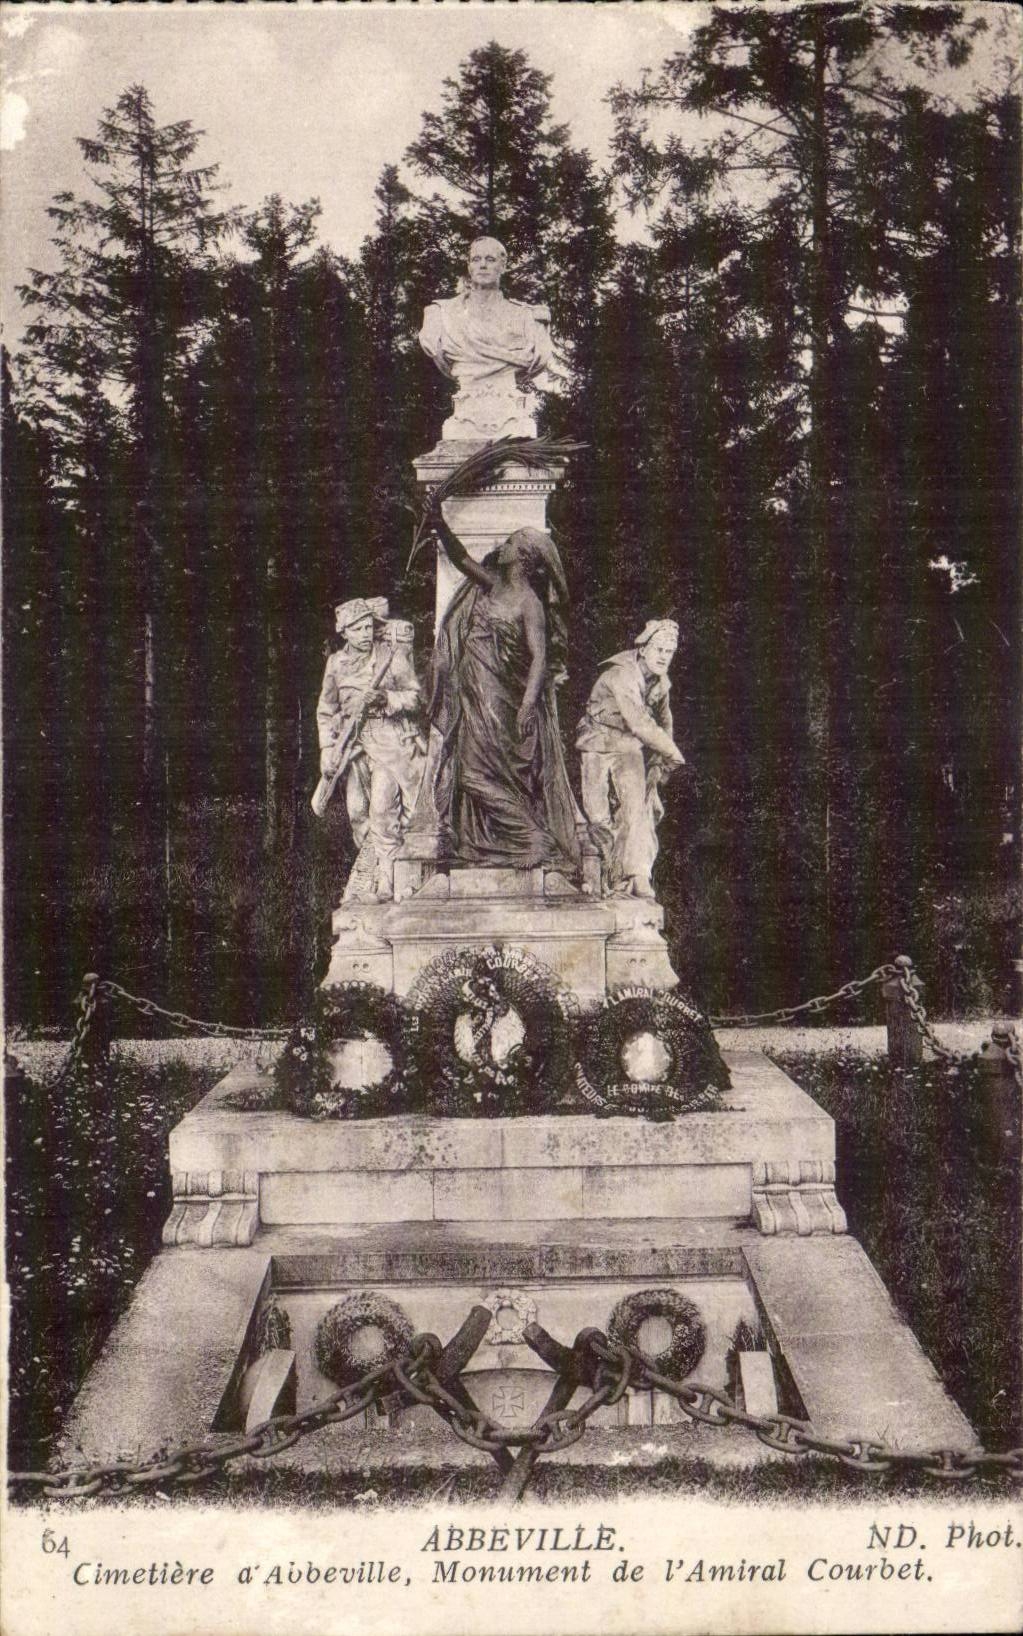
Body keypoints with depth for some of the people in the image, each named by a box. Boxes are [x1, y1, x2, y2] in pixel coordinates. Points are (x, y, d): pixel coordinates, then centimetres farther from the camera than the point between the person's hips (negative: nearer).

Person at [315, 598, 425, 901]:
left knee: (382, 810, -15)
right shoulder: (337, 663, 7)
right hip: (354, 743, 4)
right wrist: (328, 752, 7)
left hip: (390, 741, -4)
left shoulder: (393, 655, -3)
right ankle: (366, 876, 22)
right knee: (357, 812, 4)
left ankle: (385, 884, -11)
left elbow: (415, 697, -2)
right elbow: (326, 711, 15)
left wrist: (385, 698, -21)